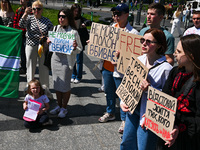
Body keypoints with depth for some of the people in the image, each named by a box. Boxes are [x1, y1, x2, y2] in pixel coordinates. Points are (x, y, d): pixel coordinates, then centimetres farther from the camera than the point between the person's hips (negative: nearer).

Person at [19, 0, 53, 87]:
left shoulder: (47, 21, 4)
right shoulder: (29, 18, 2)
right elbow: (21, 25, -16)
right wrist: (25, 14, -25)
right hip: (31, 46, 0)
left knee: (44, 68, 5)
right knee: (31, 67, 10)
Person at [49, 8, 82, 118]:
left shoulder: (73, 32, -10)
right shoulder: (56, 28, 7)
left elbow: (79, 49, -7)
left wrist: (75, 47, -28)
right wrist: (49, 42, -2)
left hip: (66, 61, -6)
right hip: (55, 58, 6)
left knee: (65, 85, 2)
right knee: (56, 84, 13)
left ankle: (64, 108, 20)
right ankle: (59, 106, 29)